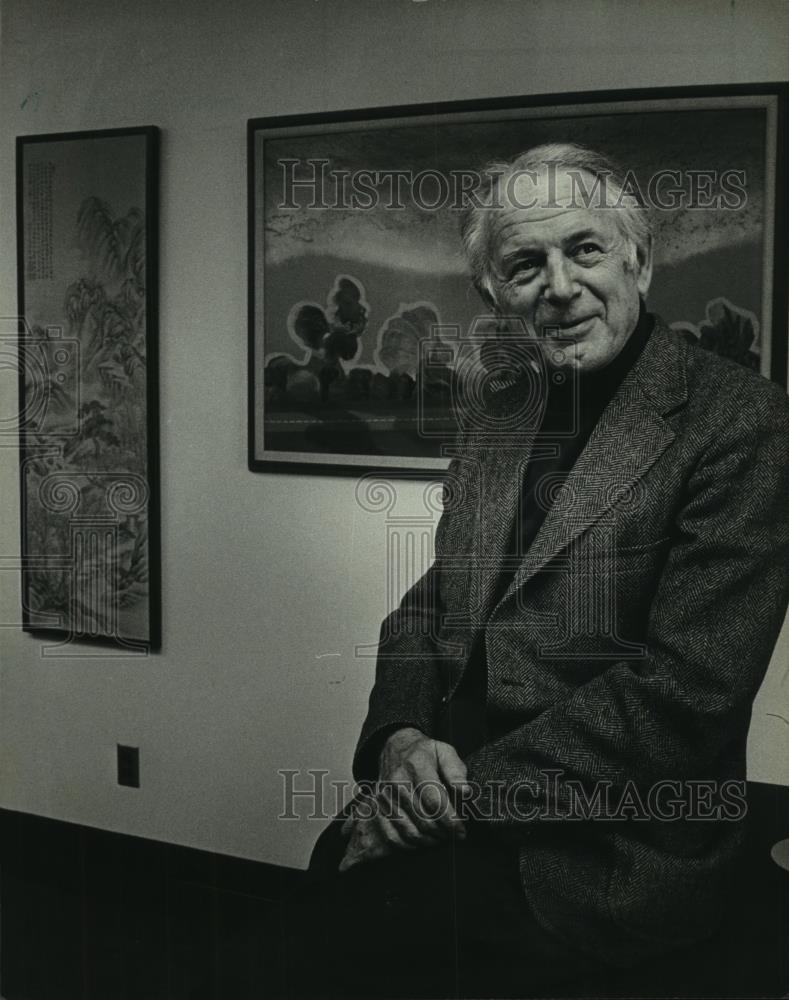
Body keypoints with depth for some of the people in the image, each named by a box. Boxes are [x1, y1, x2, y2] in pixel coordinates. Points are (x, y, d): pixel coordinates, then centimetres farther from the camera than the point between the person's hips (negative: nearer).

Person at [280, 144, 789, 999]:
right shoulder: (496, 419, 12)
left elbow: (684, 686, -17)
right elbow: (428, 608, 14)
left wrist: (466, 787, -17)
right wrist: (402, 738, -7)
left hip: (610, 848, -5)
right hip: (460, 800, 6)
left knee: (361, 922, -22)